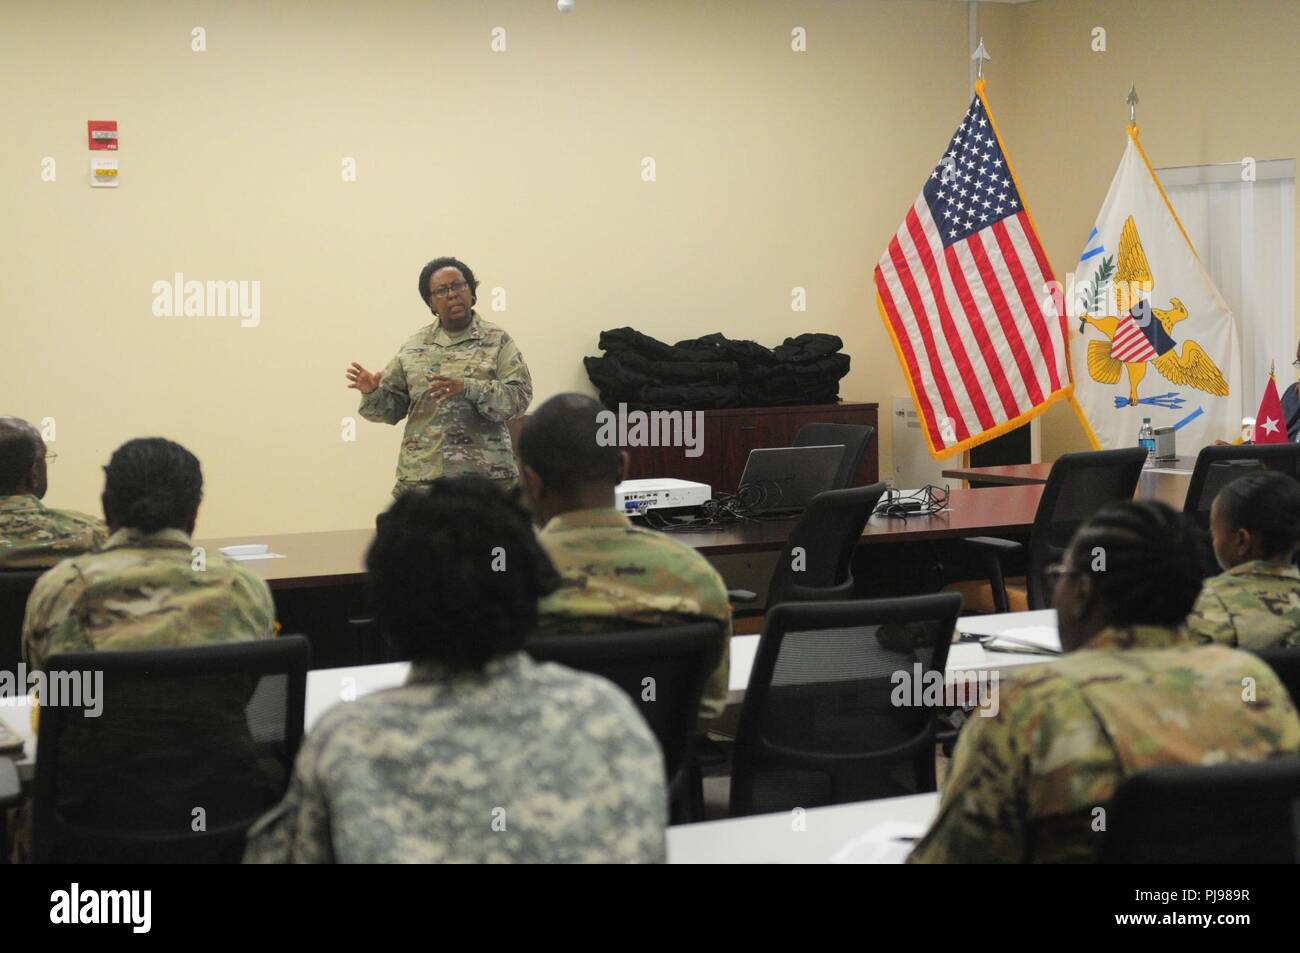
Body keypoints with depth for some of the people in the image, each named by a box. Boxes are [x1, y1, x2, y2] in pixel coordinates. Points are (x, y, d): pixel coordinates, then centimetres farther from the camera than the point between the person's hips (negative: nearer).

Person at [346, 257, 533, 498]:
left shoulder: (498, 342, 3)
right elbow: (392, 406, 13)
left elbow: (519, 396, -9)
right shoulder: (414, 345, 12)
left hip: (484, 475, -2)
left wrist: (468, 388, -22)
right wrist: (372, 393, -9)